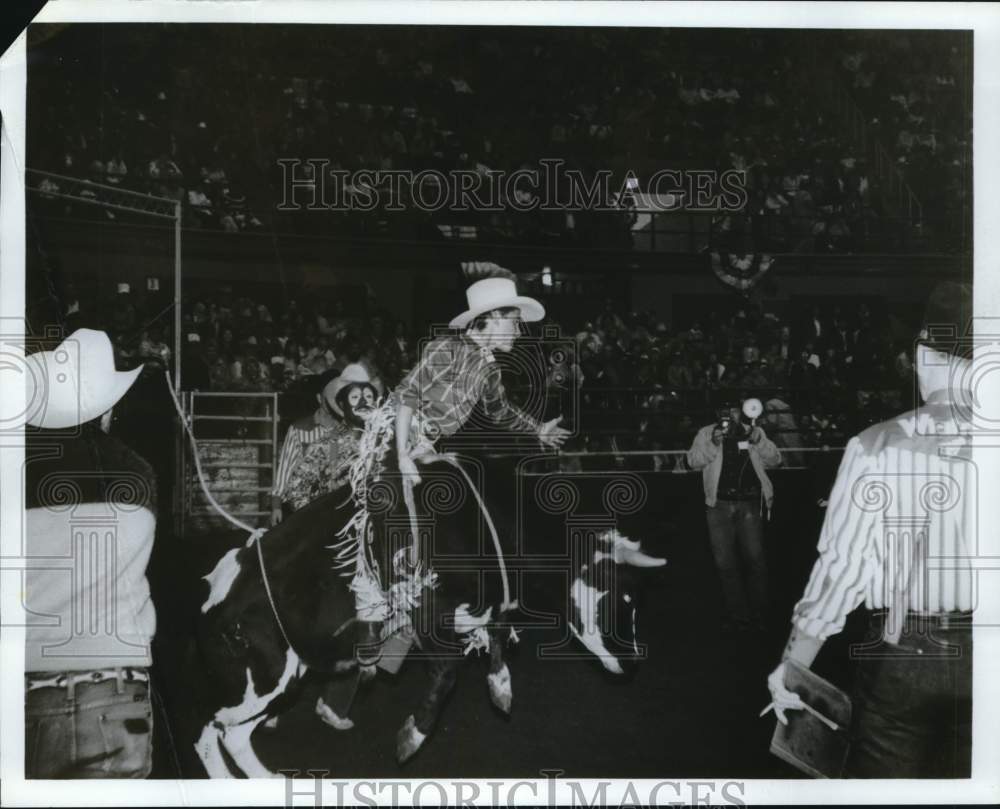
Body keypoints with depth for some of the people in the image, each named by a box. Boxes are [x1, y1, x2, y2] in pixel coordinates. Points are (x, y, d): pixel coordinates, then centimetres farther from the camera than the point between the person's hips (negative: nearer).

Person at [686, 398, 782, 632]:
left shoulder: (752, 432, 10)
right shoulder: (706, 433, 7)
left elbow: (774, 460, 5)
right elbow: (693, 461, -4)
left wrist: (759, 442, -13)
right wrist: (713, 444, -20)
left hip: (749, 505, 0)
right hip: (719, 506, 0)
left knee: (755, 558, -3)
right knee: (725, 562, 3)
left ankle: (758, 615, 7)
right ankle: (737, 615, 13)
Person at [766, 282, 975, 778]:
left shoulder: (877, 448, -14)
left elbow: (842, 567, -12)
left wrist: (790, 669, -1)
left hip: (901, 653, -2)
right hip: (975, 656, 3)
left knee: (879, 776, 15)